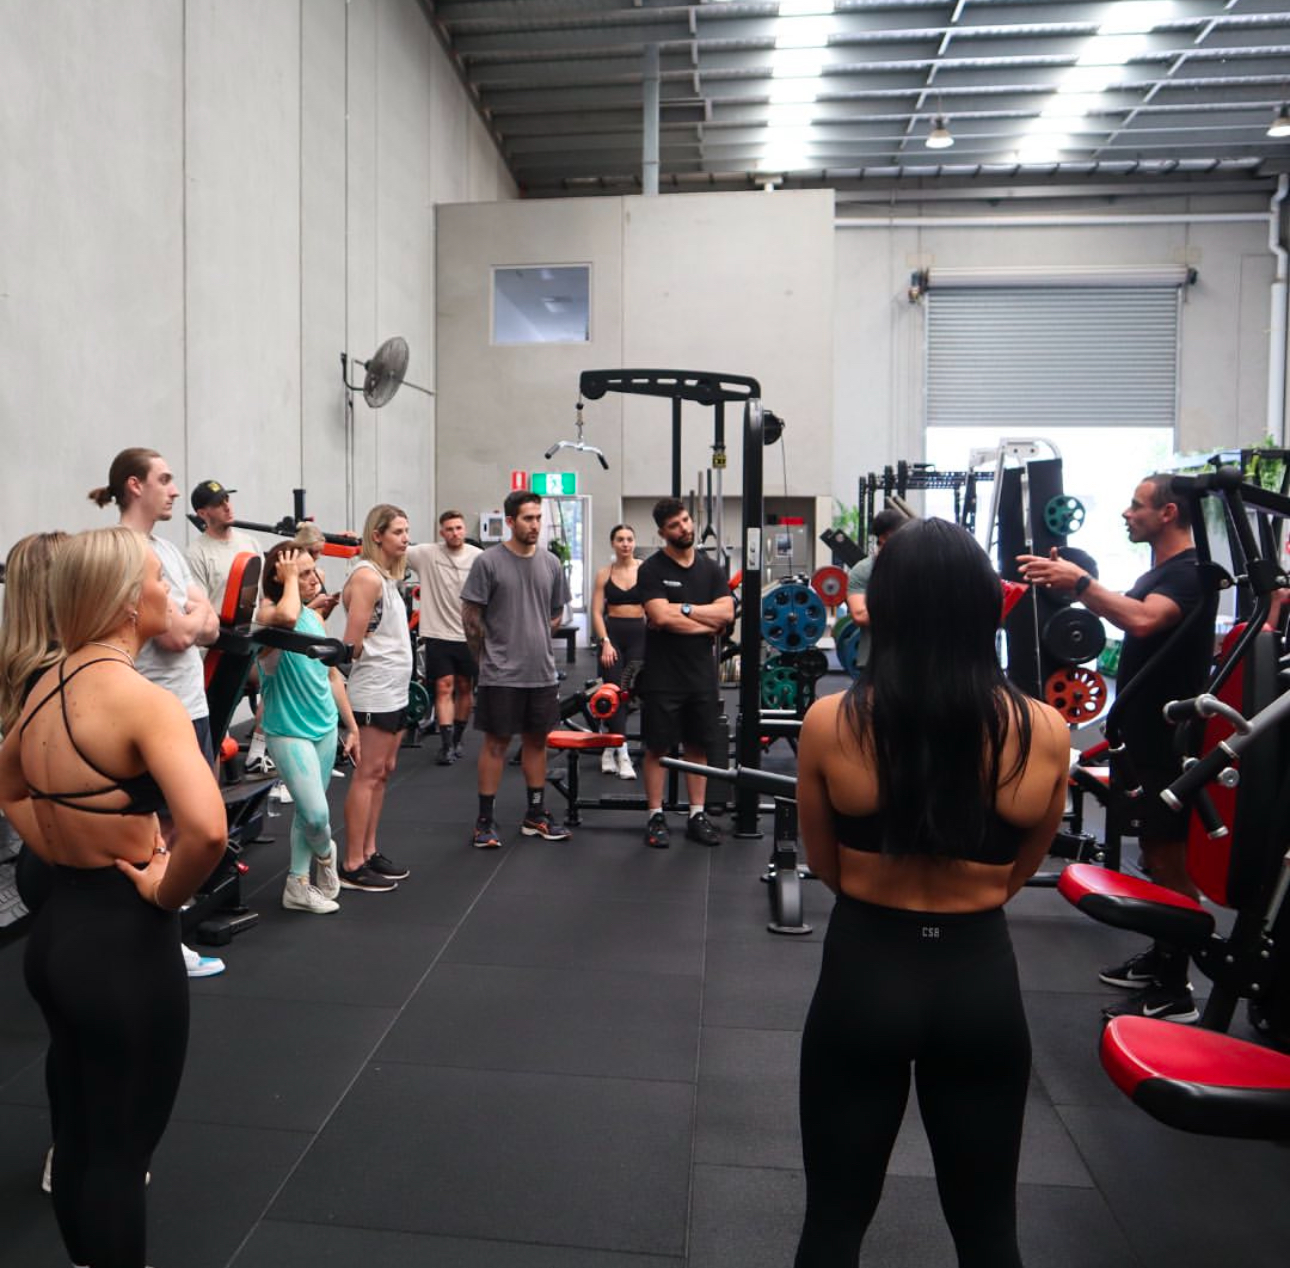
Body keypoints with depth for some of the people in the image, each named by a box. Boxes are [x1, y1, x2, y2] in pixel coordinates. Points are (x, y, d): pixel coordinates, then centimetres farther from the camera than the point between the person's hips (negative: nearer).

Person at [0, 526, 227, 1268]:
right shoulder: (143, 700, -23)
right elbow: (206, 830, -37)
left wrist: (64, 854, 12)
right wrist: (166, 892, -18)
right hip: (124, 940, -8)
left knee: (77, 1130, 26)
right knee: (122, 1149, 10)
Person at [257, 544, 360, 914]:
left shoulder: (314, 616, 7)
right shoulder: (267, 613, -14)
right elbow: (287, 617, -42)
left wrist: (351, 727, 14)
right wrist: (289, 579, -24)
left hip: (325, 728, 7)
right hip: (289, 732, -7)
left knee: (308, 811, 15)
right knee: (316, 815, -11)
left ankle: (297, 886, 29)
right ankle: (325, 854, 22)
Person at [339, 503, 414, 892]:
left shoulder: (386, 576, 14)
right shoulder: (367, 577, -14)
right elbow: (353, 642, -17)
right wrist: (374, 661, -1)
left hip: (394, 691, 9)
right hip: (374, 692, -9)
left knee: (382, 772, 13)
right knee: (367, 775, -4)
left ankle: (369, 852, 22)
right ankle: (353, 867, 3)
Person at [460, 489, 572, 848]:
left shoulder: (550, 563, 7)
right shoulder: (488, 562, -8)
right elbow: (471, 616, -5)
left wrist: (538, 642, 14)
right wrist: (489, 657, 0)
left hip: (542, 671, 5)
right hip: (501, 674, -5)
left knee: (536, 740, 13)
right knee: (496, 743, 2)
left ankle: (536, 815, 26)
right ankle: (486, 820, 12)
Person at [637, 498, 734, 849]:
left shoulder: (710, 569, 9)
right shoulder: (652, 569, -6)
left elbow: (726, 612, -4)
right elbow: (662, 617, -19)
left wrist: (681, 609, -12)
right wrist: (707, 623, -8)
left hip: (702, 673, 5)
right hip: (663, 674, -4)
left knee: (699, 746, 11)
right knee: (658, 747, 4)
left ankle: (697, 815, 20)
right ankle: (655, 817, 13)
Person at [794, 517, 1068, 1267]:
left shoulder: (830, 724, -14)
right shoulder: (1043, 733, -11)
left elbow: (826, 866, 1)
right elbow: (1017, 874, 5)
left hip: (864, 972, -1)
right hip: (981, 980, 2)